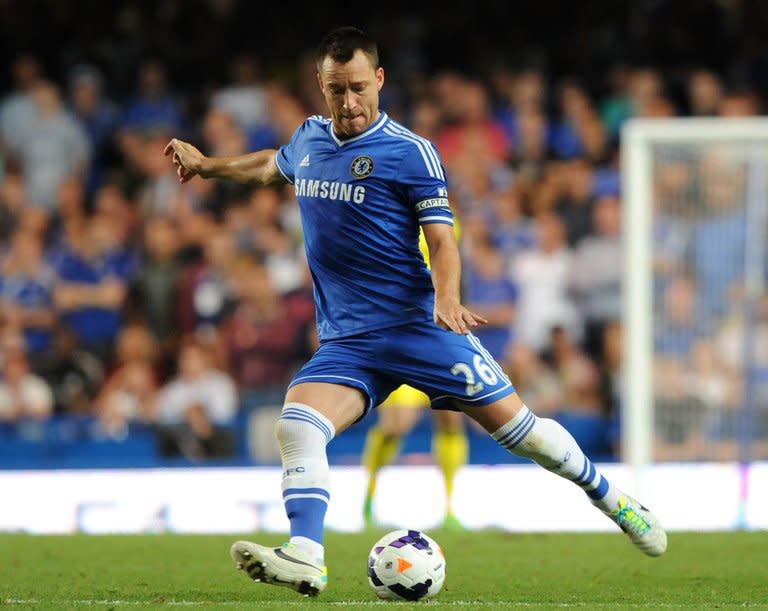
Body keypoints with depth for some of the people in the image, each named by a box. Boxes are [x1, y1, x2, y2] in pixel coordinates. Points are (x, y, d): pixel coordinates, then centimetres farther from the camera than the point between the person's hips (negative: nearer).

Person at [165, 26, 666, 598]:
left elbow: (442, 239, -10)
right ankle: (305, 559, -31)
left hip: (417, 324, -4)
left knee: (515, 423, -3)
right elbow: (271, 166, 35)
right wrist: (206, 164, 35)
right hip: (345, 341, 4)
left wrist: (447, 298, -28)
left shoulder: (410, 153, -7)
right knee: (296, 427, -22)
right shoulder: (309, 140, 10)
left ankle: (610, 498, 20)